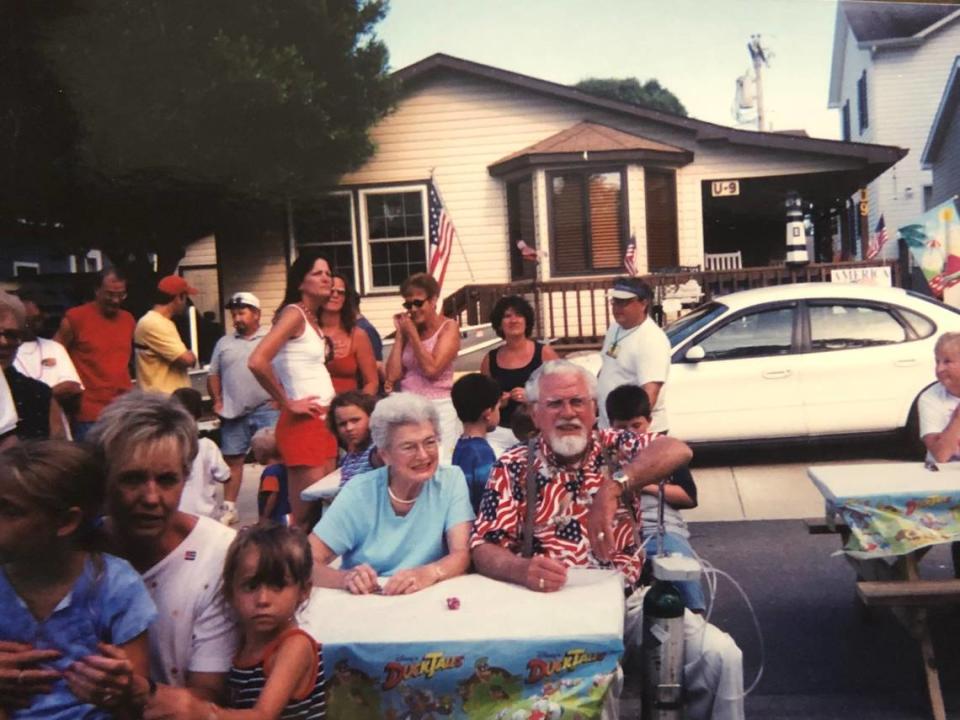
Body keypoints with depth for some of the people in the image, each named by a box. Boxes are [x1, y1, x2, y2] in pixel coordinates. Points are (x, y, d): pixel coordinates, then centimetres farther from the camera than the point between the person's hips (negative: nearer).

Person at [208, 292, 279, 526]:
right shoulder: (224, 343, 15)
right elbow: (213, 375, 17)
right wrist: (217, 401, 6)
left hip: (267, 409, -4)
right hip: (233, 412, 4)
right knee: (232, 459, 9)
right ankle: (229, 508, 19)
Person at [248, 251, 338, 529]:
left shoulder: (313, 318, 14)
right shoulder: (294, 313, -11)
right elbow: (257, 361, -24)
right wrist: (287, 403, -15)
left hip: (324, 420, 9)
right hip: (303, 422, -9)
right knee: (306, 515, -5)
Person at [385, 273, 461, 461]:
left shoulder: (448, 327, -2)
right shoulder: (408, 330, 10)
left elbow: (431, 369, -17)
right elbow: (393, 374, 2)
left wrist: (412, 333, -9)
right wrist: (400, 334, 1)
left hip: (438, 409, -4)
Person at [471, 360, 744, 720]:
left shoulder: (615, 447, 5)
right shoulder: (514, 468, 3)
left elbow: (678, 450, -15)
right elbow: (483, 549, -4)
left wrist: (612, 488, -30)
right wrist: (522, 570, -27)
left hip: (630, 597, 2)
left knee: (721, 655, -15)